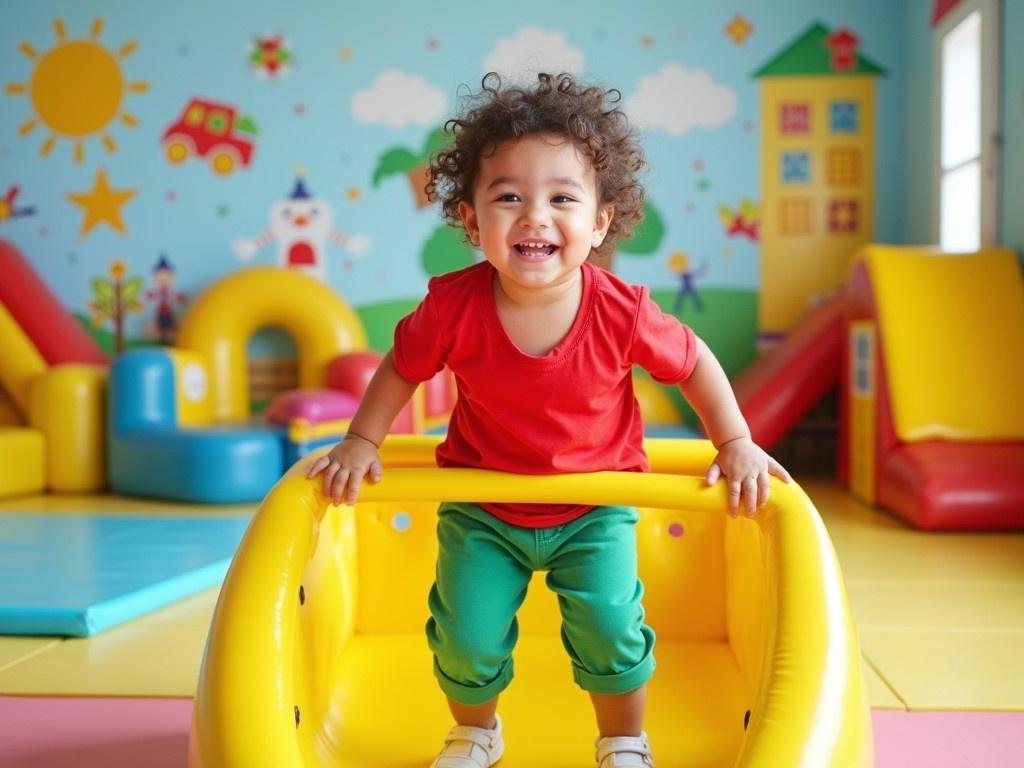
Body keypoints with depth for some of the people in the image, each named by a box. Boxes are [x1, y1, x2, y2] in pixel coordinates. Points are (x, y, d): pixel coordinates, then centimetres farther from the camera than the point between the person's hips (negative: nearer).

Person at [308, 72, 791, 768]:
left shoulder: (622, 313, -24)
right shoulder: (453, 307, -23)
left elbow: (695, 363, -5)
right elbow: (402, 368, -3)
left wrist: (737, 444, -6)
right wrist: (361, 444, -4)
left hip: (594, 509, 0)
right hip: (480, 508, 1)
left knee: (610, 627, -6)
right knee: (467, 637, -1)